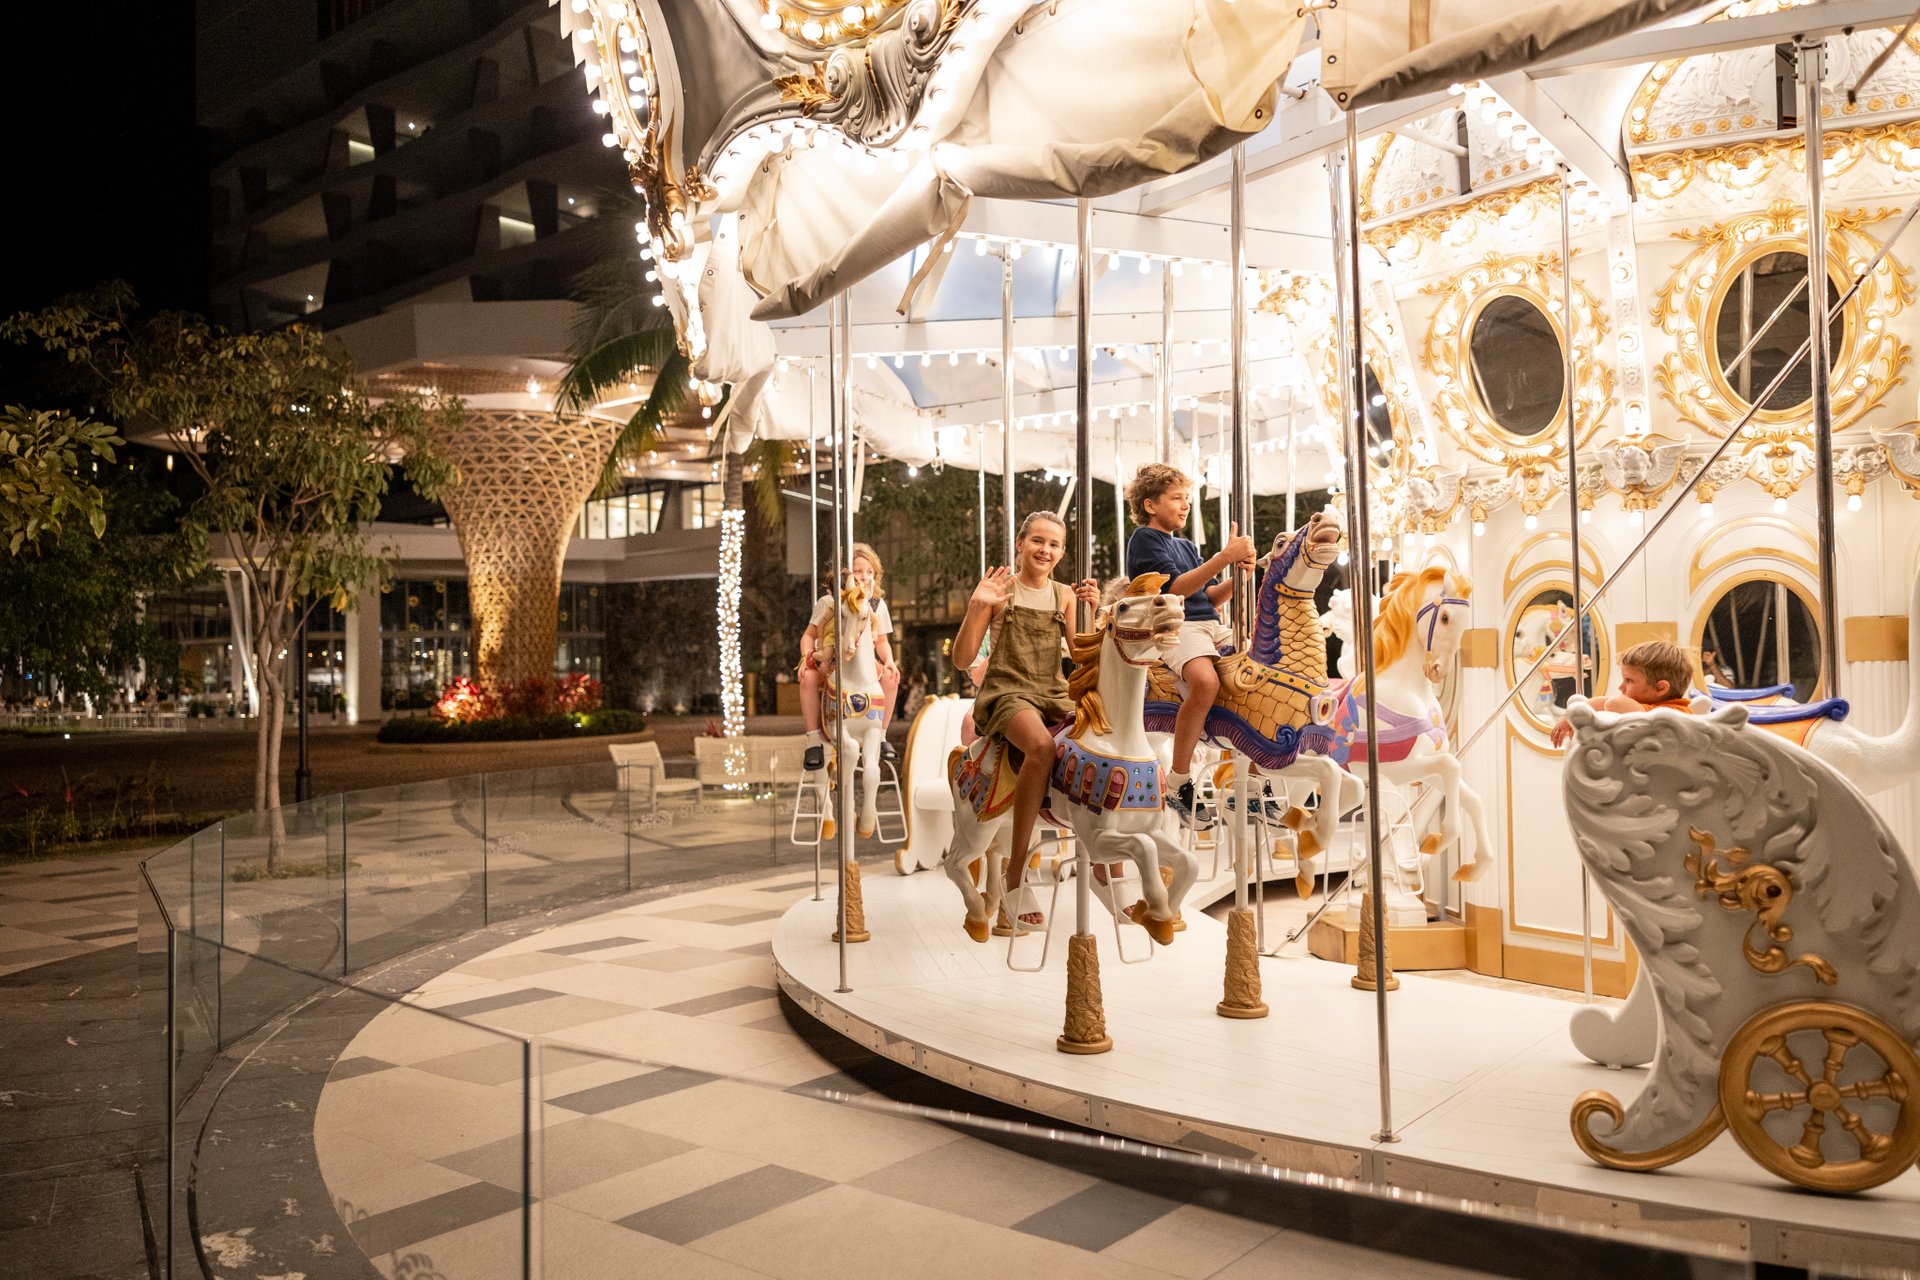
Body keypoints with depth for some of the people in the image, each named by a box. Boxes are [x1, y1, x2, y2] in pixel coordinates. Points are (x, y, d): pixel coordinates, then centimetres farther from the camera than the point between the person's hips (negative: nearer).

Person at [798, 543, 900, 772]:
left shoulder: (877, 604, 1)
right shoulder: (828, 602, -7)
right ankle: (814, 740, -25)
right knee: (808, 678, -33)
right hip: (829, 662, -2)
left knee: (891, 677, -27)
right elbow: (809, 635, -1)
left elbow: (882, 641, 7)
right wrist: (806, 659, -20)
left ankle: (880, 735, -12)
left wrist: (889, 662, -13)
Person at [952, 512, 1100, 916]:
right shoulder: (1001, 590, 1)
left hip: (1056, 697, 5)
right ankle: (1016, 877, -31)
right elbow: (962, 660, -4)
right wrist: (976, 607, -18)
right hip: (1008, 693, -5)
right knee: (1042, 746, -36)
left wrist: (1093, 610, -9)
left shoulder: (1065, 595, 13)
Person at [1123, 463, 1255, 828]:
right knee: (1206, 681, -36)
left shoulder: (1187, 546, 26)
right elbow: (1176, 588, -13)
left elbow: (1211, 596, 19)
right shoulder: (1145, 538, 0)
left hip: (1211, 624, 9)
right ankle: (1177, 784, -26)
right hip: (1174, 627, -9)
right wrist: (1224, 557, -19)